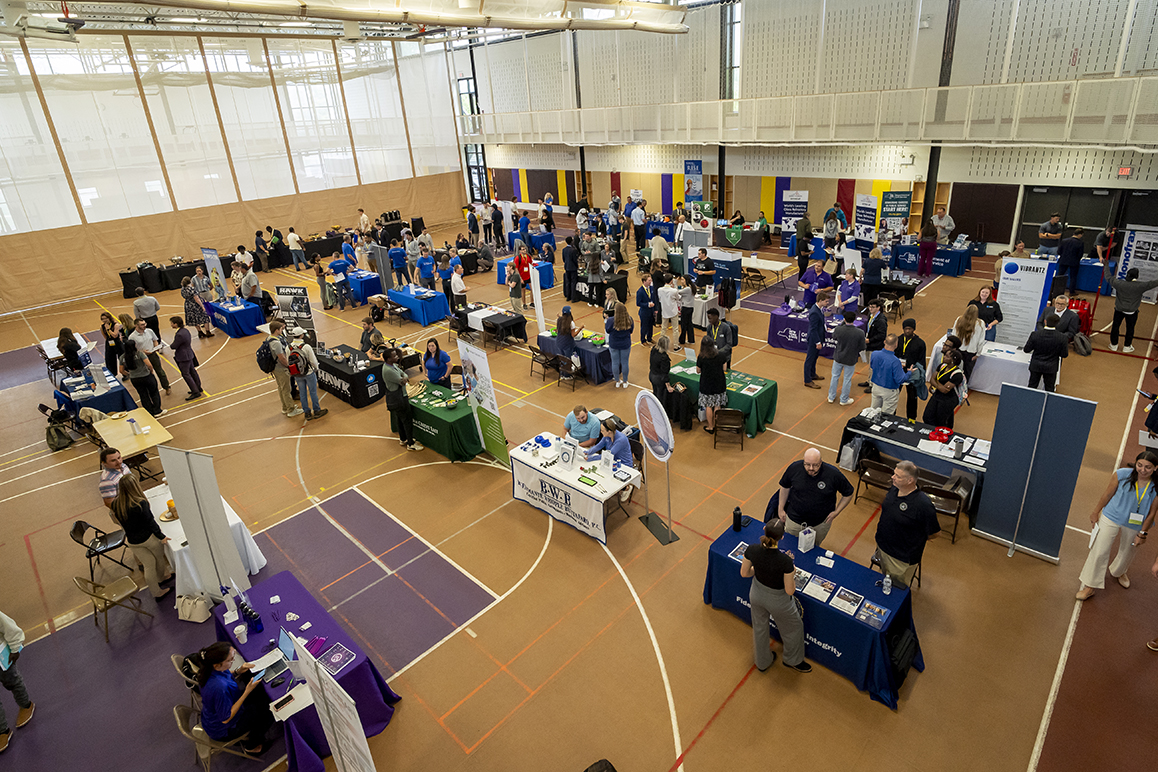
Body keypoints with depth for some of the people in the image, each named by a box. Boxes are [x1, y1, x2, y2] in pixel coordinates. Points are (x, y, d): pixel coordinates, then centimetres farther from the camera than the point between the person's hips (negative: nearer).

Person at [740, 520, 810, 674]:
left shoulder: (752, 550, -26)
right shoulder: (785, 561, -37)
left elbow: (744, 573, -9)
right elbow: (790, 591, -23)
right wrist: (792, 573, -7)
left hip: (756, 595, 4)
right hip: (778, 601, -4)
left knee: (759, 628, 30)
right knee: (793, 628, 29)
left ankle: (762, 662, 56)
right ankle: (793, 661, 55)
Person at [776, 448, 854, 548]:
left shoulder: (834, 474, -22)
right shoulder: (794, 468, -18)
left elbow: (848, 494, -5)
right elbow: (785, 487, 1)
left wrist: (836, 512, -11)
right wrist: (781, 509, 5)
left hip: (821, 523, -1)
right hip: (794, 520, 1)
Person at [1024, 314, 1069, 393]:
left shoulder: (1035, 334, -18)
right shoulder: (1062, 337, -17)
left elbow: (1026, 350, -9)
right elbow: (1064, 355, -8)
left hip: (1035, 366, 0)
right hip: (1051, 368, 0)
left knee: (1032, 387, 14)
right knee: (1049, 389, 15)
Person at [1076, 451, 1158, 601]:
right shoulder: (1121, 474, -19)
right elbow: (1108, 494, -6)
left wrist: (1143, 533, -4)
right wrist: (1096, 512, 3)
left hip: (1134, 525, 2)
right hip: (1111, 518, -2)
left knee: (1127, 552, 24)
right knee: (1100, 551, -1)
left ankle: (1119, 572, 56)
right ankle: (1090, 585, 10)